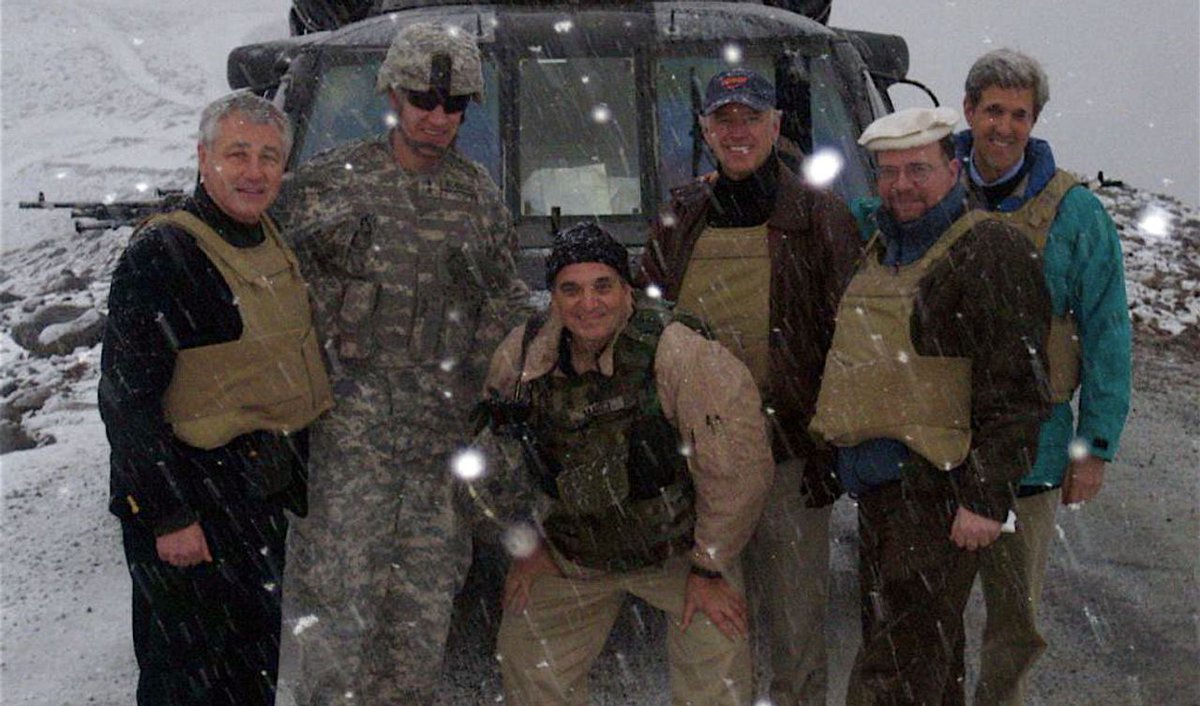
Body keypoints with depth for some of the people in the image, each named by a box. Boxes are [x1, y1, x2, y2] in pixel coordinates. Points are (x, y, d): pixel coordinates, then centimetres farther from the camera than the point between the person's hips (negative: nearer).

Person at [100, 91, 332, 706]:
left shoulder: (276, 245, 9)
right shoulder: (160, 253, -17)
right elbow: (127, 396, -20)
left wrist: (296, 480, 20)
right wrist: (170, 516, -23)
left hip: (264, 495, 8)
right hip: (193, 501, -8)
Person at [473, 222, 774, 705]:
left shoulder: (681, 353, -27)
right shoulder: (518, 357, -13)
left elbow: (736, 466, -21)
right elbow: (498, 453, 7)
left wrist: (710, 567, -13)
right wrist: (526, 542, 9)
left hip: (680, 551, -3)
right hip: (567, 557, 3)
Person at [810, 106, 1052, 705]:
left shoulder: (991, 251, -10)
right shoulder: (879, 250, 17)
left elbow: (1014, 388, -15)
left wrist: (987, 497, -18)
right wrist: (844, 451, 23)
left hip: (940, 485, -9)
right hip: (878, 481, 9)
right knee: (910, 646, 20)